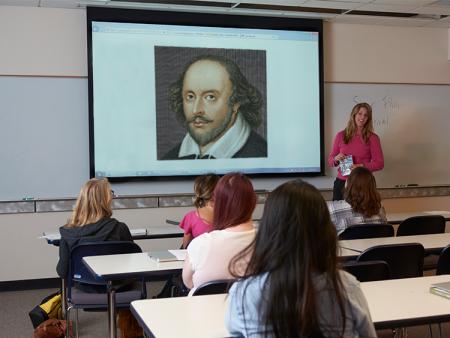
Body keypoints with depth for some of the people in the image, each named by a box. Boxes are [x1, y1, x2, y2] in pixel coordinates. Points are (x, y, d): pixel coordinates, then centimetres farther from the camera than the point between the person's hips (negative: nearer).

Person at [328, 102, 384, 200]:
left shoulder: (372, 138, -1)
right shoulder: (341, 135, 4)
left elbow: (379, 163, -3)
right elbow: (330, 160, 10)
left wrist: (361, 166, -17)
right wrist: (336, 159, -11)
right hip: (341, 182, 2)